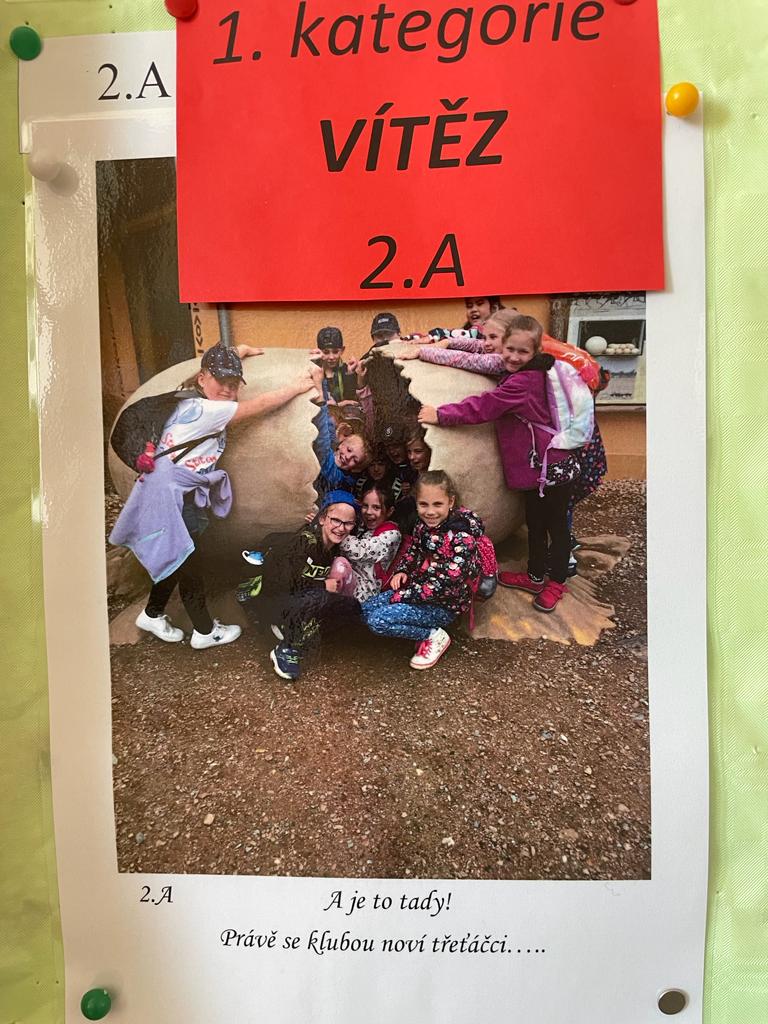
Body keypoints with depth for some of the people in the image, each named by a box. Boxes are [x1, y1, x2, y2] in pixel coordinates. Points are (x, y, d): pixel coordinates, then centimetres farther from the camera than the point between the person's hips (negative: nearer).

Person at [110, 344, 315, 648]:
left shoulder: (197, 401, 7)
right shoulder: (201, 409, -20)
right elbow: (257, 406, -16)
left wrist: (239, 351, 32)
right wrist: (297, 387, -6)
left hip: (183, 496, 10)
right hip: (168, 494, -9)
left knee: (177, 559, 19)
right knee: (188, 563, 3)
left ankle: (153, 614, 35)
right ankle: (205, 631, 17)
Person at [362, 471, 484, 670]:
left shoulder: (461, 536, -25)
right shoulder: (424, 524, -2)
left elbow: (446, 584, -26)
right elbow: (413, 550, 18)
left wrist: (403, 595, -21)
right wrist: (401, 571, -4)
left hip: (445, 603, -8)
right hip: (417, 587, 8)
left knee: (379, 621, -20)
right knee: (367, 610, 3)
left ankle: (434, 636, -2)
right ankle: (426, 632, 6)